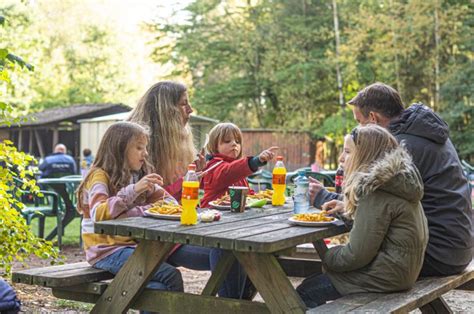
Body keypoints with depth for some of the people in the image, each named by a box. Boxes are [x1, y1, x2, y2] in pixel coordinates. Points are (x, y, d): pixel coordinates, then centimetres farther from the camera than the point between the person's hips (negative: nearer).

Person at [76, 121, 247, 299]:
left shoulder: (140, 175, 16)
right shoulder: (100, 176, -7)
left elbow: (169, 202, 7)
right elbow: (99, 214, -25)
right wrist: (133, 190, -32)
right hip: (108, 250, -7)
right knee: (170, 276, -33)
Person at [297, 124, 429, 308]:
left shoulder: (376, 190, -20)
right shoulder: (397, 178, 11)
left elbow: (357, 254, -19)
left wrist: (326, 257, -4)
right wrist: (345, 208, 12)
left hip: (387, 276, -10)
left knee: (305, 293, -6)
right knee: (312, 284, 15)